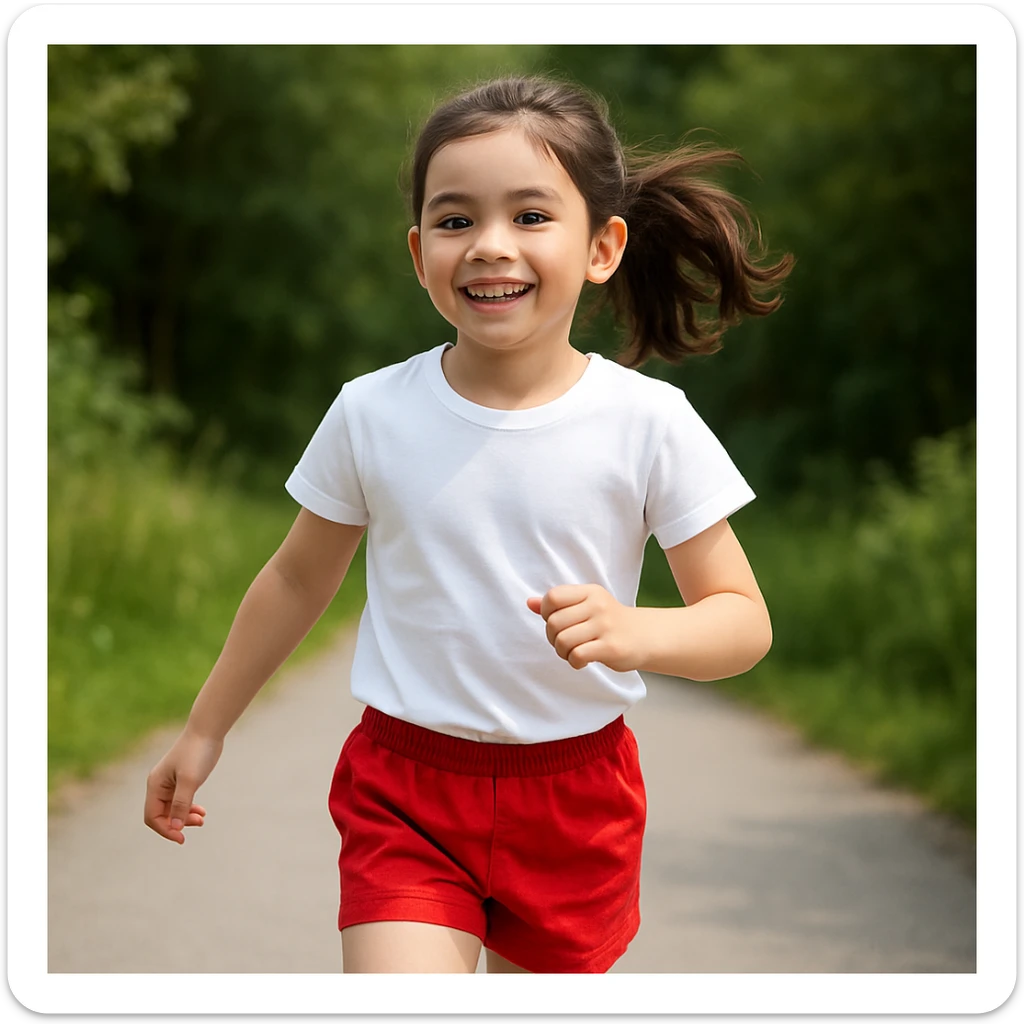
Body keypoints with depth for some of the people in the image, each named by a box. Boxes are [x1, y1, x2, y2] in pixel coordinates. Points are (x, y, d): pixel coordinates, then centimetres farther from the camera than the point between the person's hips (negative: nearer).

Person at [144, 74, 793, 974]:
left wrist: (636, 634, -28)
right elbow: (299, 579, 10)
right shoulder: (372, 413, -6)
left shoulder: (646, 422, -10)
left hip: (574, 799, 0)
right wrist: (205, 729, 18)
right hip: (406, 789, 0)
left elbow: (744, 620, -7)